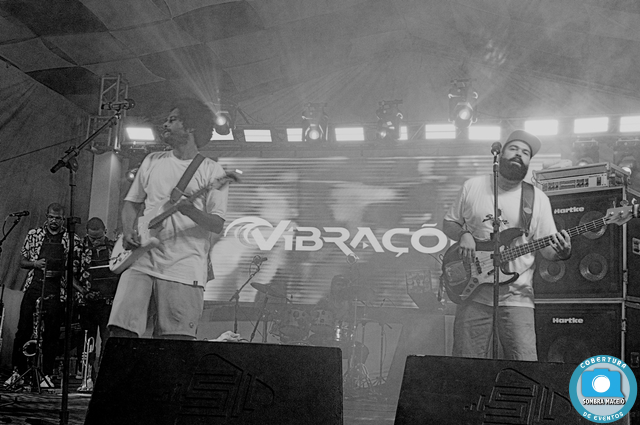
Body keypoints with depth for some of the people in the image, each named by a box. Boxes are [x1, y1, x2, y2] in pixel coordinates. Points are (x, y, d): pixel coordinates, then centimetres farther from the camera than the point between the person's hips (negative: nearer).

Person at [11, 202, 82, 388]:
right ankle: (17, 371, 9)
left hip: (56, 292, -1)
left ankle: (47, 375, 6)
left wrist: (59, 272, -13)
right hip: (33, 287, 1)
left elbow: (74, 269, 7)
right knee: (23, 331, -1)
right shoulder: (33, 235, 12)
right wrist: (35, 264, -5)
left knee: (51, 334, -1)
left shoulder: (72, 240, 6)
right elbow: (22, 261, 15)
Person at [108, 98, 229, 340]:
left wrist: (192, 212, -24)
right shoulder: (152, 161, 16)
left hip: (184, 272, -3)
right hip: (141, 263, 3)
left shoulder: (211, 171, 3)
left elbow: (218, 224, -4)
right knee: (121, 332, -9)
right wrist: (129, 232, 1)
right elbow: (131, 202, 21)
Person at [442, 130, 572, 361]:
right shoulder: (472, 186, 7)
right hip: (473, 292, 1)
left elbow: (548, 249, 3)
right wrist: (463, 235, -7)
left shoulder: (538, 198, 5)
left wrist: (562, 252, -19)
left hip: (516, 297, 0)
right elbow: (448, 223, 14)